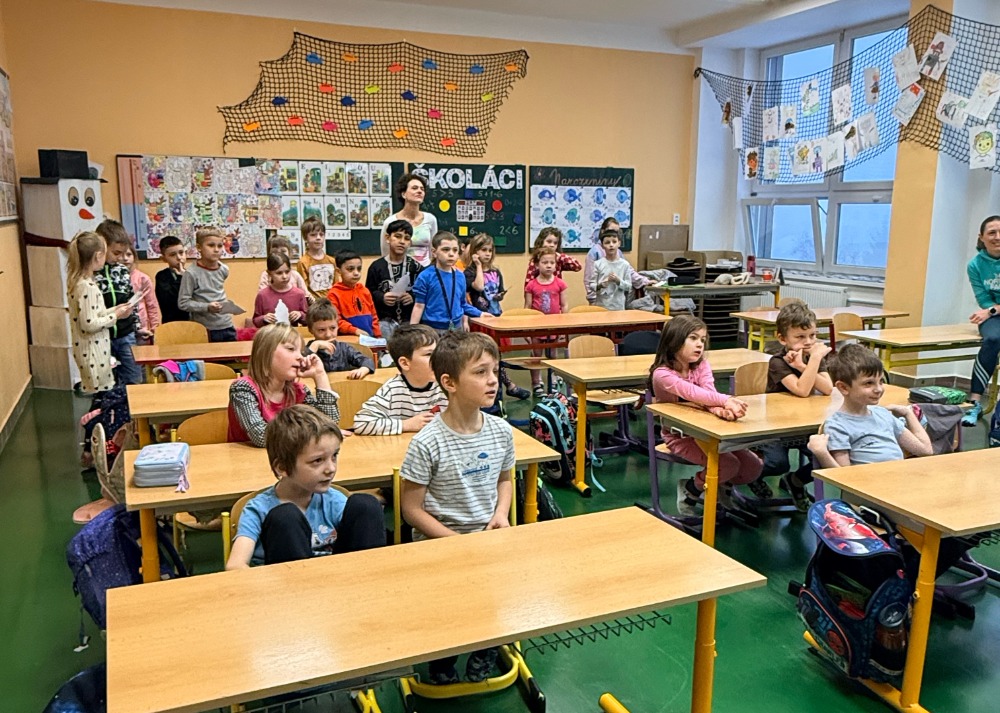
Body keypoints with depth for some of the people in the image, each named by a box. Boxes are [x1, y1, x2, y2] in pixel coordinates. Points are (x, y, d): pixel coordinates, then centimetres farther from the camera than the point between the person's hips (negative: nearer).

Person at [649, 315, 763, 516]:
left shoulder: (701, 366, -2)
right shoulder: (662, 374, -19)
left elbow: (708, 394, -20)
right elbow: (692, 392, -36)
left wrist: (719, 409, -43)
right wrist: (726, 401, -50)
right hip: (679, 436, -6)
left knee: (753, 468, -5)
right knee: (728, 465, -24)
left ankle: (724, 485, 26)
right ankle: (689, 492, 2)